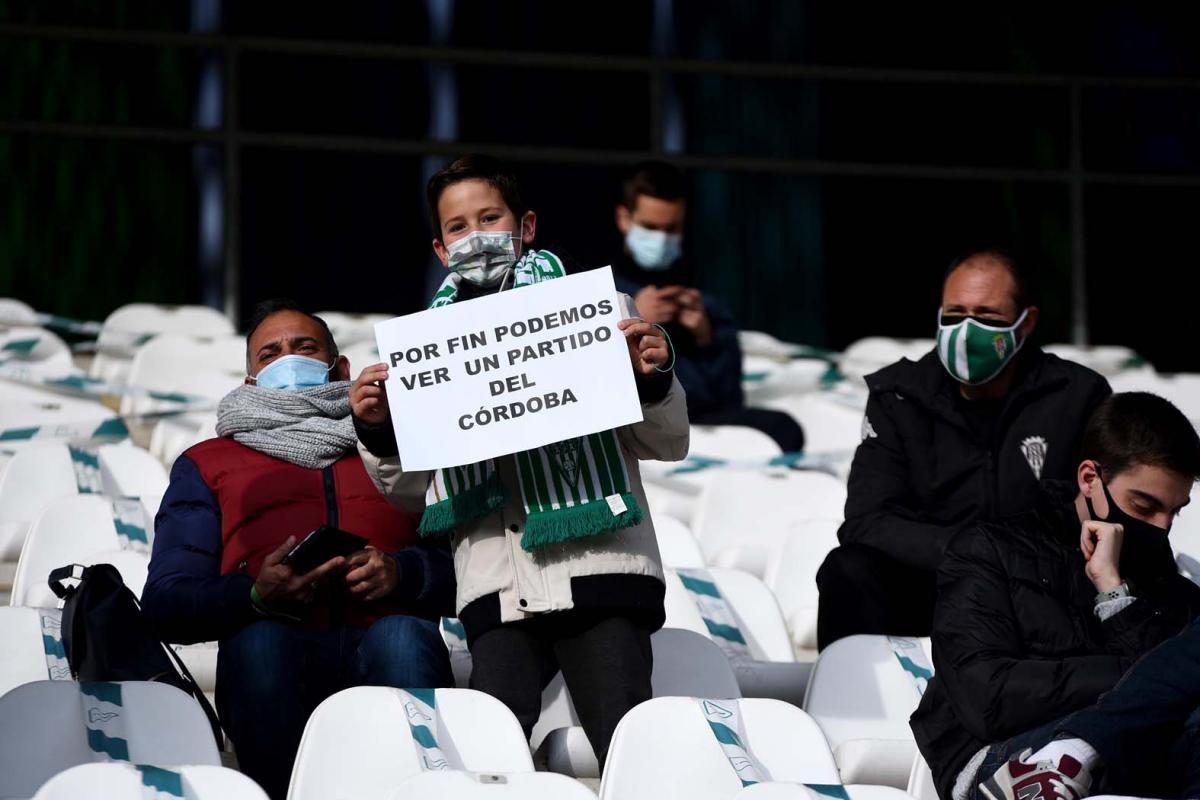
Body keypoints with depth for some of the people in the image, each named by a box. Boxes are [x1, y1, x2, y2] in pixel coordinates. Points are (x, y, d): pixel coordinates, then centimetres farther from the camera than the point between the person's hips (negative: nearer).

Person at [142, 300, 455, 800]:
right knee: (259, 640, -35)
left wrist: (402, 573, -7)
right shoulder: (208, 464, 28)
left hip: (382, 638, 0)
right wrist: (257, 595, -7)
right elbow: (165, 602, 14)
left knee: (404, 634, -34)